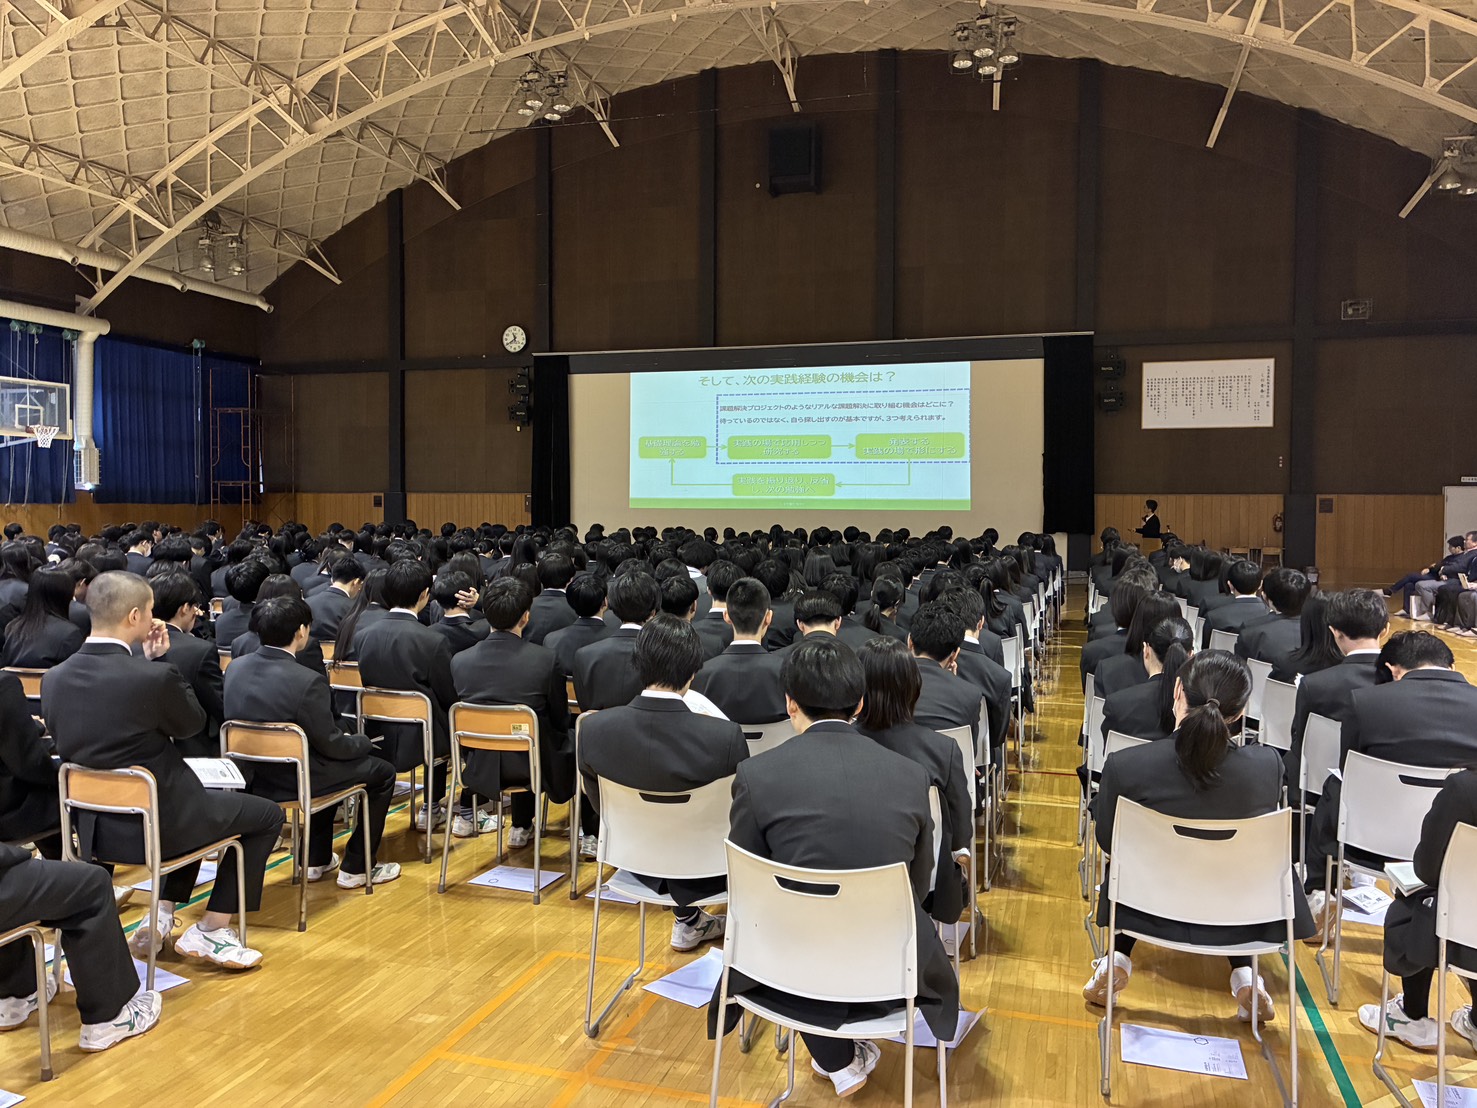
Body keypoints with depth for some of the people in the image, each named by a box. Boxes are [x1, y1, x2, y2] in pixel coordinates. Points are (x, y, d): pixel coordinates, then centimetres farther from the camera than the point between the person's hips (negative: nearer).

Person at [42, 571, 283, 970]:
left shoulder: (53, 679, -5)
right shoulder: (156, 678, -26)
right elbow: (193, 723, -6)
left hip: (95, 827, 8)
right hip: (158, 825, -8)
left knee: (201, 800, 35)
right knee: (267, 815, 15)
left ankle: (161, 915, 26)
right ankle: (211, 931, 14)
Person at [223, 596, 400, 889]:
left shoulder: (235, 668, -5)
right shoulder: (307, 681, -28)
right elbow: (331, 745, -19)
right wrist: (364, 741, 3)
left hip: (254, 779, 8)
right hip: (296, 782, -8)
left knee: (332, 764, 35)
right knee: (383, 772, 13)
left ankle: (317, 860, 39)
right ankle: (356, 868, 20)